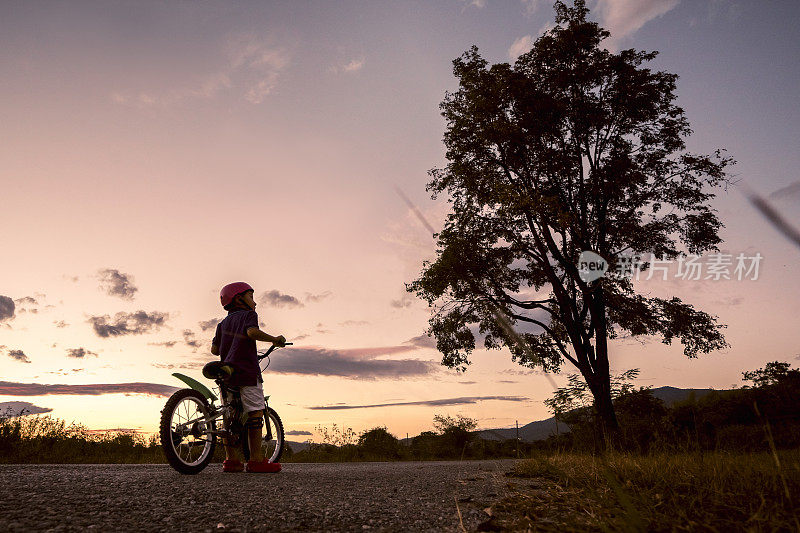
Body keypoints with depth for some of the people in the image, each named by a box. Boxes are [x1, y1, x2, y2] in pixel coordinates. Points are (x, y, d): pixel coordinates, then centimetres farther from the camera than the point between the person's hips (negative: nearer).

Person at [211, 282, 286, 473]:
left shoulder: (224, 322, 21)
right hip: (247, 372, -8)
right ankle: (256, 460, -9)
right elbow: (252, 332, -20)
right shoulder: (248, 315, 1)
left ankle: (231, 460, 11)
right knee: (256, 413, -6)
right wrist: (275, 339, -11)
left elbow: (214, 349, 18)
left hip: (226, 372, 8)